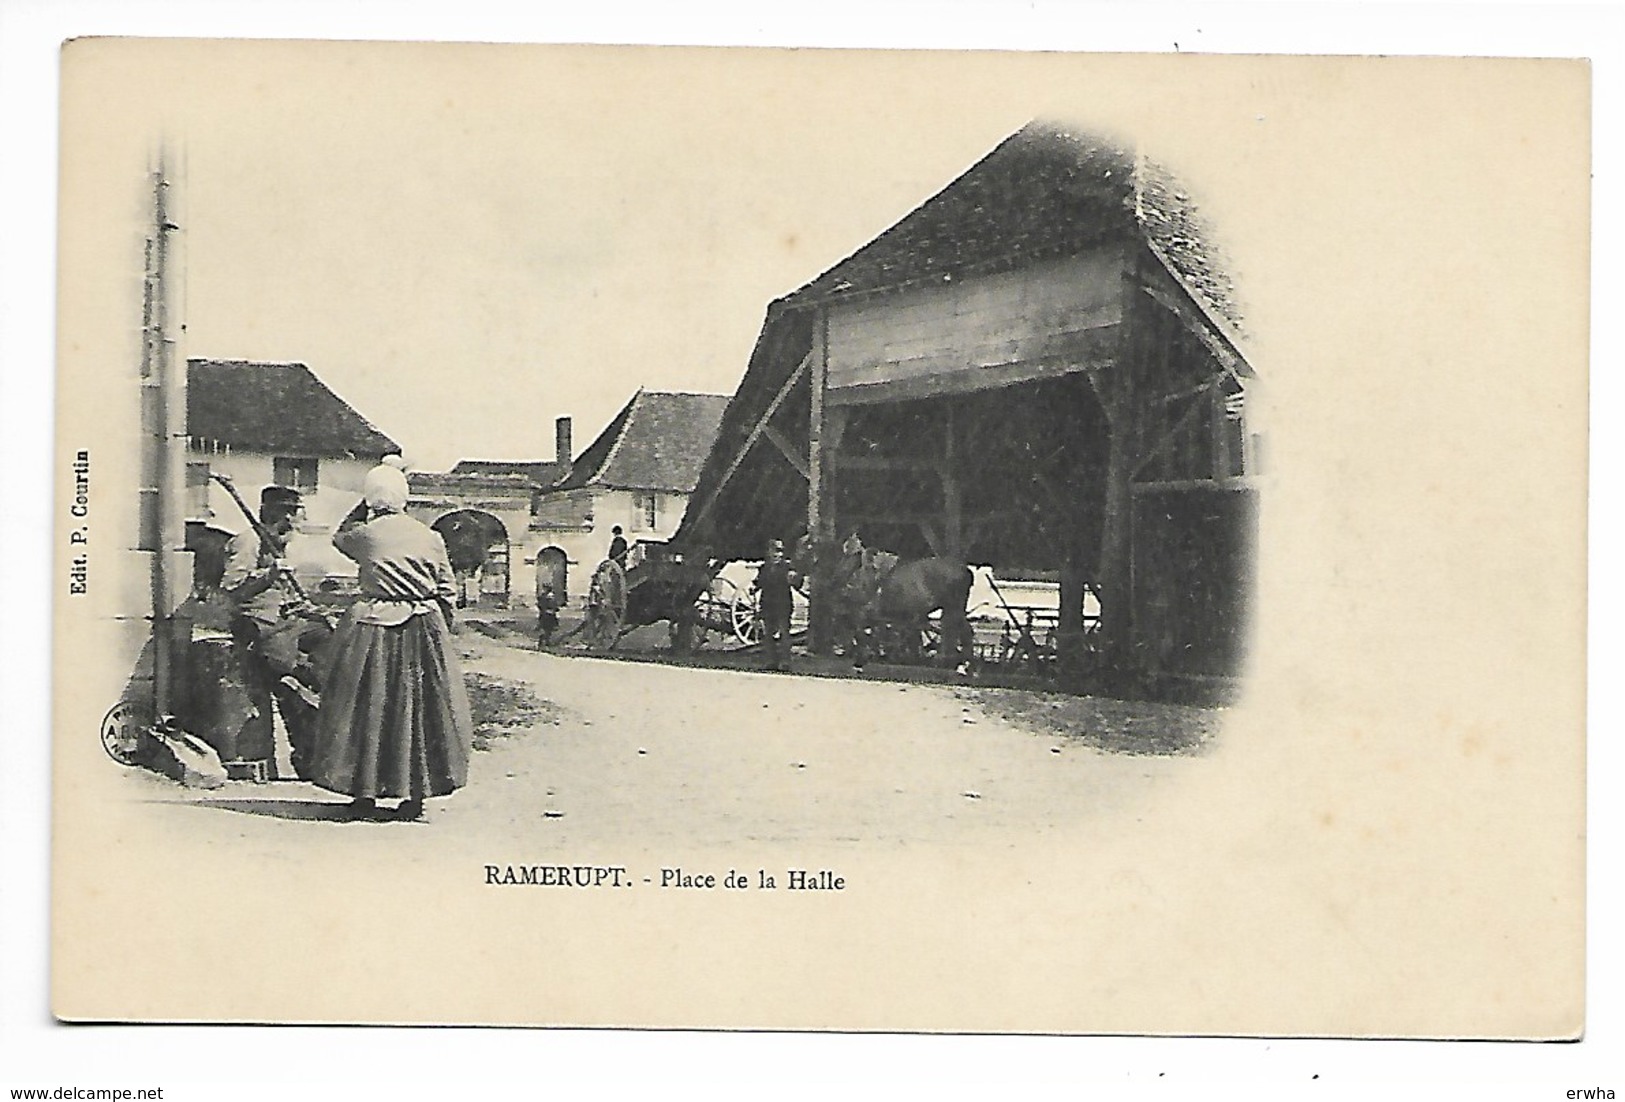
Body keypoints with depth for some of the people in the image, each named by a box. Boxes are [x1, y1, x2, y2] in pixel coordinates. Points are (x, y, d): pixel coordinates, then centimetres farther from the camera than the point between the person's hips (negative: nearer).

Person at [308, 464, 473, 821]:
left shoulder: (366, 534, -4)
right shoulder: (430, 537, 2)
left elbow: (339, 537, 19)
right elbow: (447, 590, 5)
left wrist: (363, 509, 19)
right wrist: (440, 632, 15)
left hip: (374, 629, -2)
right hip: (424, 628, 2)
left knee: (367, 706, 6)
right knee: (418, 707, 7)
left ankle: (364, 792, 8)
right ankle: (416, 793, 8)